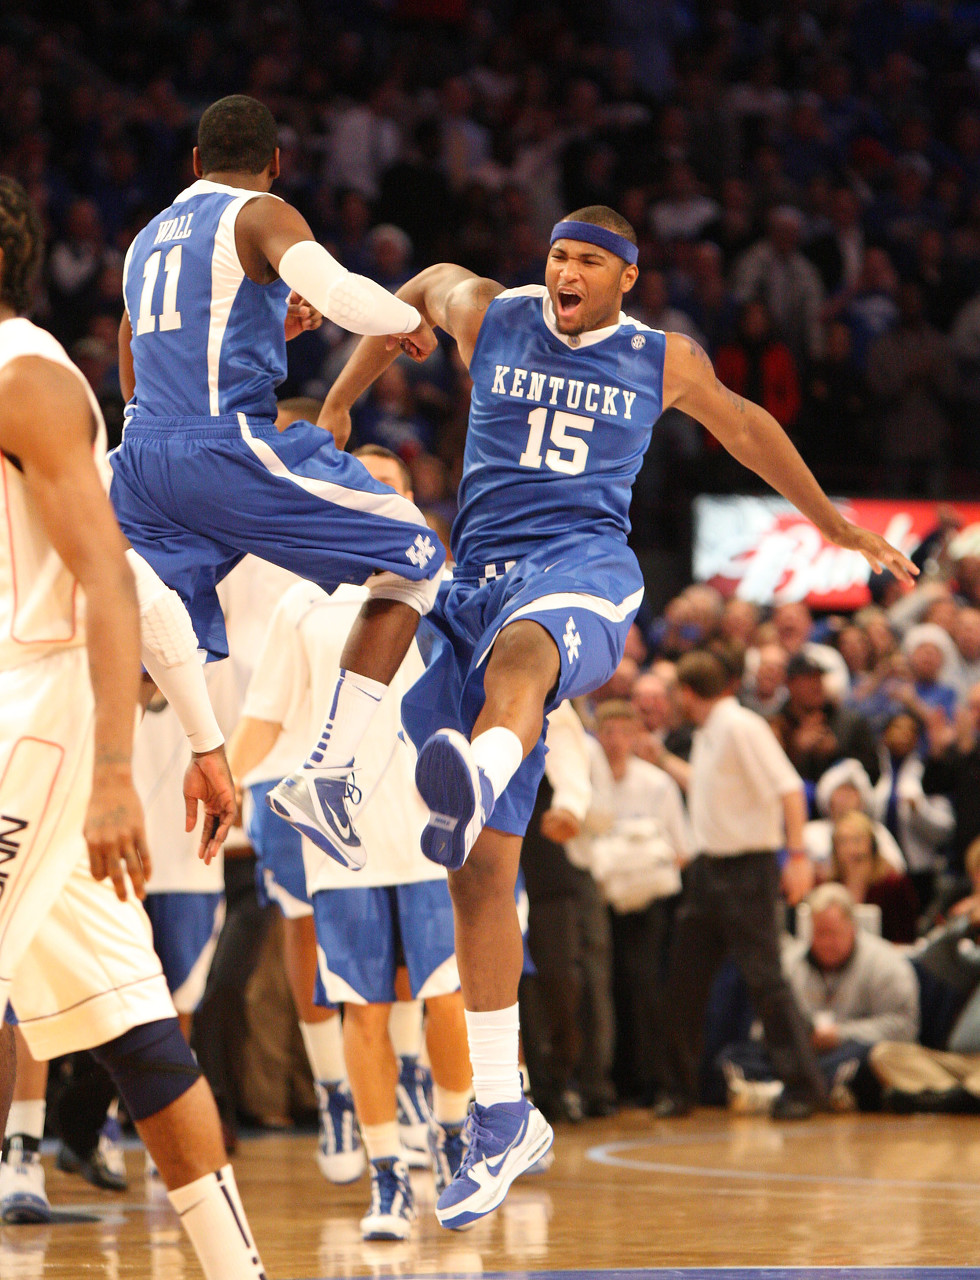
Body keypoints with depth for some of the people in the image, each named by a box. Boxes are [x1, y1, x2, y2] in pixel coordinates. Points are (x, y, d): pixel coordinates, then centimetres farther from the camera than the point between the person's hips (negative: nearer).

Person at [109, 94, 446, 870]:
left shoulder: (147, 239, 24)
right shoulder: (262, 217, 1)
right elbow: (340, 294, -19)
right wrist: (412, 320, 2)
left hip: (144, 456, 7)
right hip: (232, 448, -6)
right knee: (413, 565, 7)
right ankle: (325, 776, -5)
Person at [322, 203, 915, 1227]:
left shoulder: (664, 362, 12)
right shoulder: (487, 317, 13)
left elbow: (744, 427, 29)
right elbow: (417, 289, 34)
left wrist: (835, 524, 40)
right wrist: (339, 404, 34)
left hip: (581, 570, -2)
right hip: (480, 576, 3)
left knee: (521, 648, -43)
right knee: (480, 873, -2)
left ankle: (475, 778, -81)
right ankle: (502, 1116, 8)